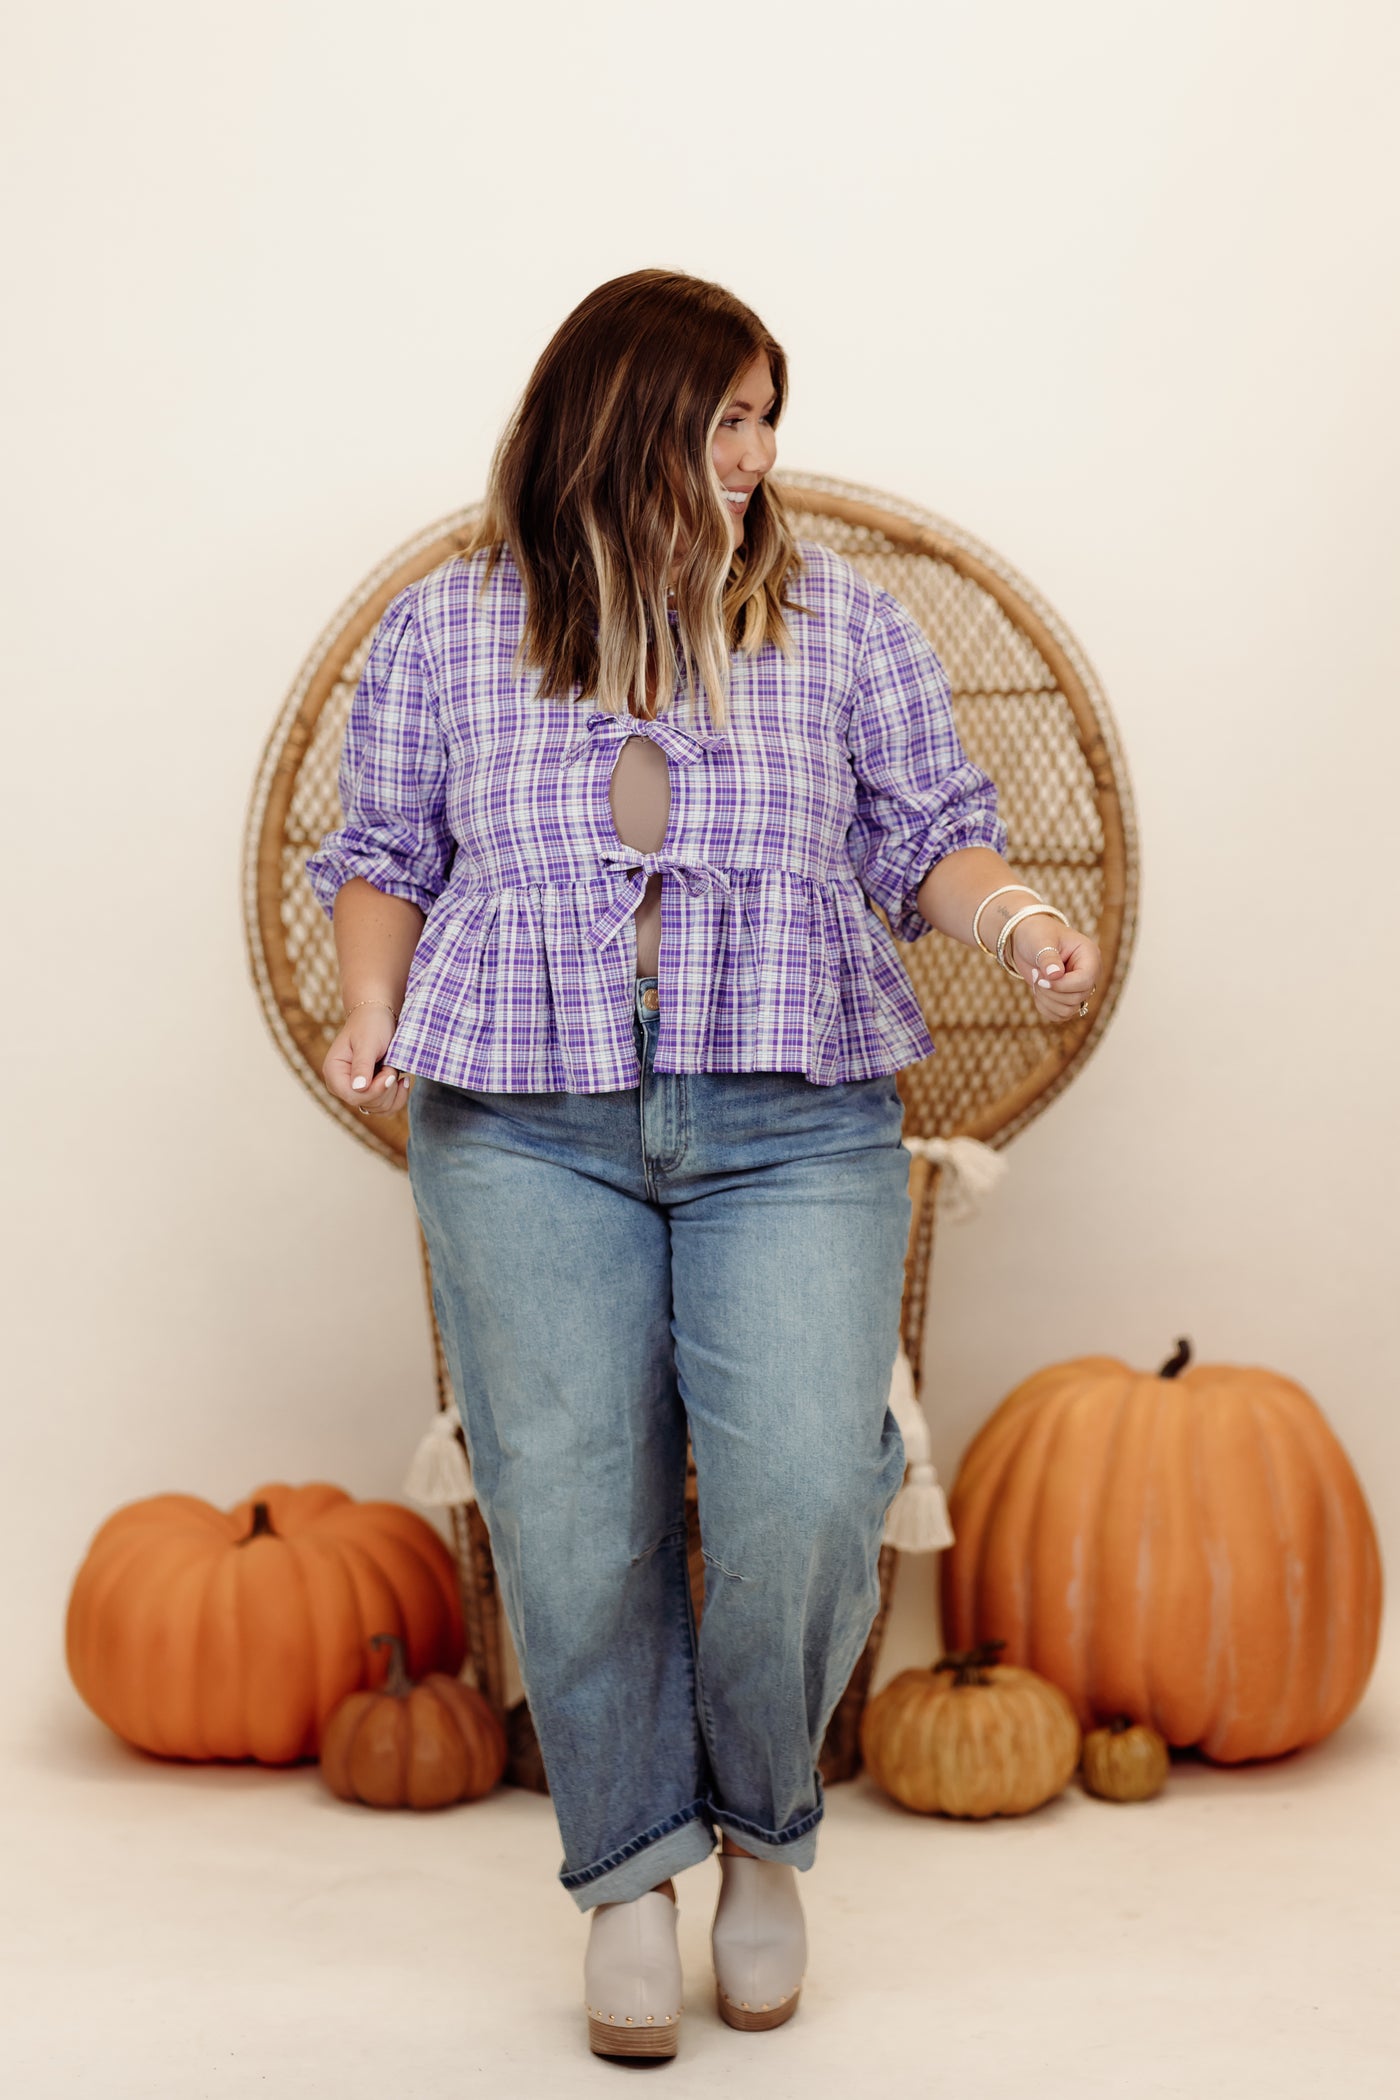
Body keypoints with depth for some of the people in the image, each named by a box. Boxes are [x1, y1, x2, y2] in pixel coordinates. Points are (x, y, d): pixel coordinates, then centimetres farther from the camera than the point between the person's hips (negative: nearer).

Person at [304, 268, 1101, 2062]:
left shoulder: (842, 622, 12)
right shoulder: (445, 631, 10)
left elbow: (928, 835, 12)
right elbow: (385, 856, 15)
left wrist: (1014, 916, -8)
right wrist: (374, 1010, -1)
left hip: (795, 1126, 0)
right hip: (523, 1126, 0)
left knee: (803, 1495, -12)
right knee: (573, 1512, -3)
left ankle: (763, 1829, 14)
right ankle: (629, 1873, 16)